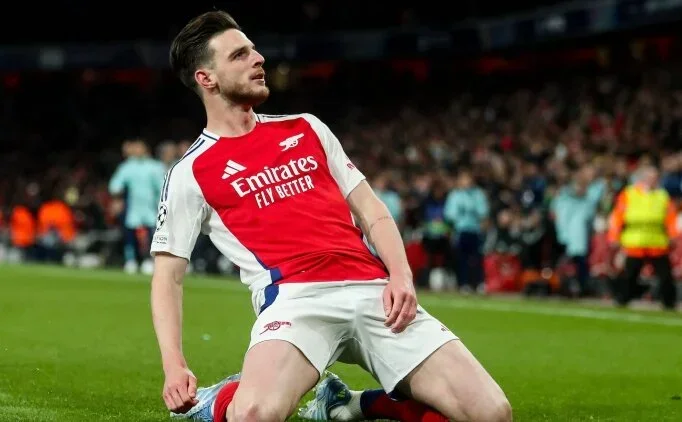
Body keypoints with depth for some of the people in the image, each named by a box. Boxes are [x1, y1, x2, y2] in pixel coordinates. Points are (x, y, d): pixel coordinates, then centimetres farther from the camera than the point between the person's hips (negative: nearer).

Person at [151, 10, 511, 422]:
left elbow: (371, 210, 22)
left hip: (372, 291, 4)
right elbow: (169, 274, 9)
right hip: (296, 296, -4)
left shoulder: (305, 127, 22)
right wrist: (175, 366, -6)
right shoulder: (191, 173, 10)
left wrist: (401, 275, 3)